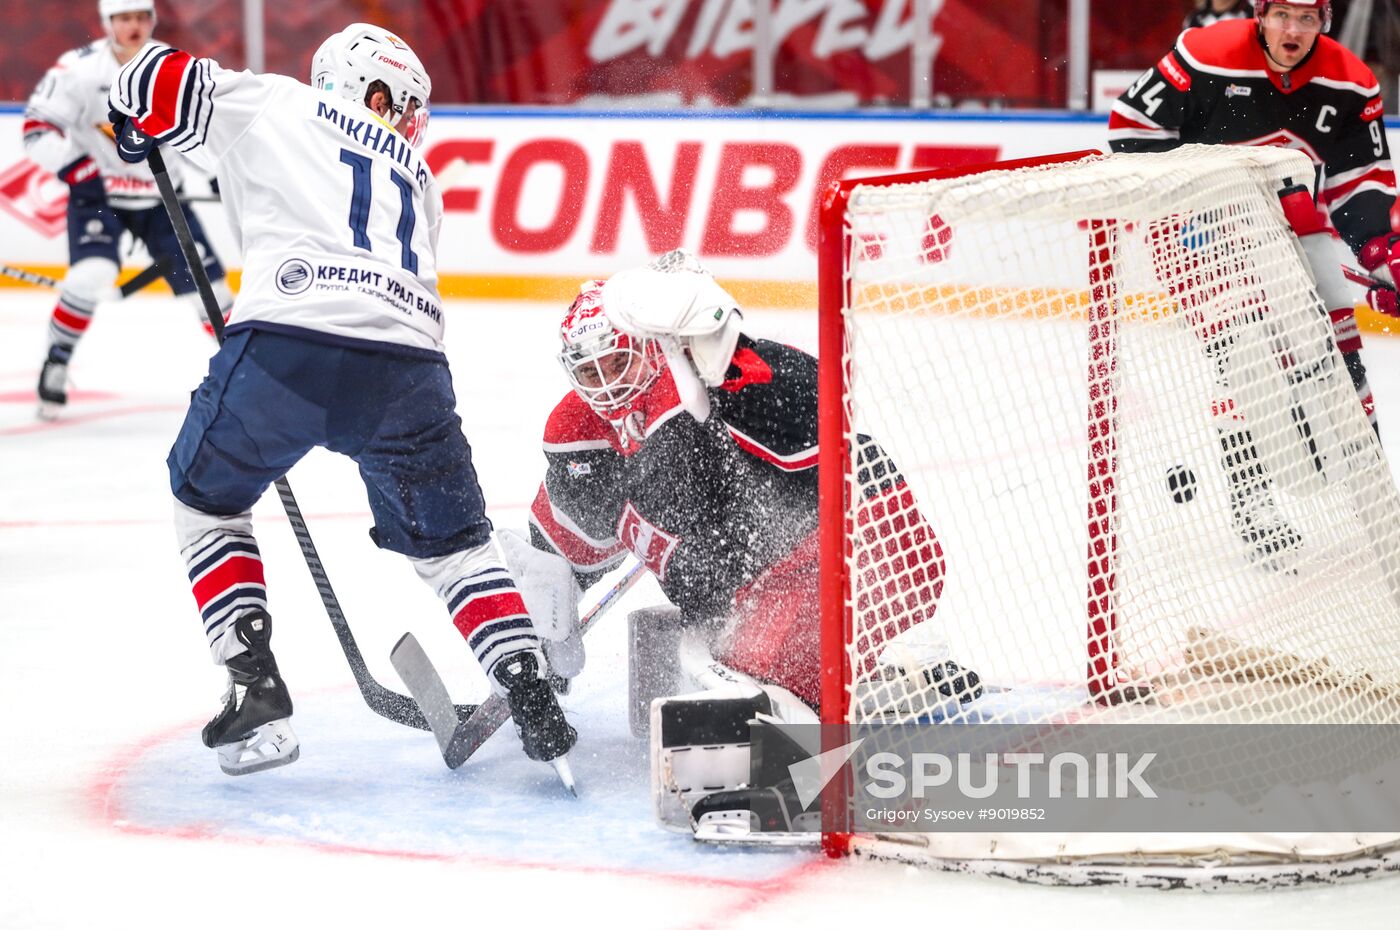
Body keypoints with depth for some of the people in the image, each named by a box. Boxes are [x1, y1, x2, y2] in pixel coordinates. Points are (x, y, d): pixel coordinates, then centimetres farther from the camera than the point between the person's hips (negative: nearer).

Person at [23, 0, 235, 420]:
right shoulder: (79, 69, -16)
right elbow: (37, 127, -15)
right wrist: (77, 169, -25)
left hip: (161, 194, 4)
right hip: (96, 193, -4)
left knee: (204, 276, 0)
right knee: (91, 275, -25)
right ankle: (55, 365, -5)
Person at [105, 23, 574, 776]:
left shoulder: (272, 104, 20)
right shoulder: (415, 177, 32)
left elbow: (158, 83, 13)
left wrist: (137, 126, 36)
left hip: (284, 343, -3)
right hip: (407, 363, 3)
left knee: (206, 496, 24)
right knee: (451, 541, 21)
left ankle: (254, 681, 12)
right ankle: (531, 697, 5)